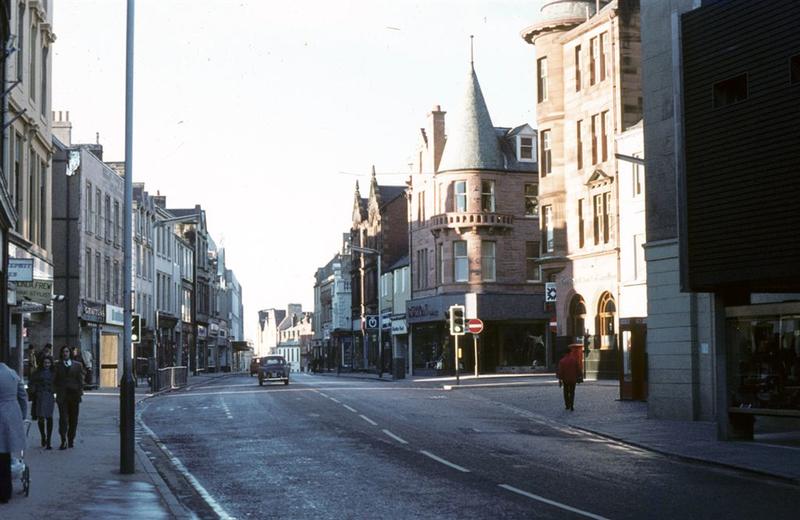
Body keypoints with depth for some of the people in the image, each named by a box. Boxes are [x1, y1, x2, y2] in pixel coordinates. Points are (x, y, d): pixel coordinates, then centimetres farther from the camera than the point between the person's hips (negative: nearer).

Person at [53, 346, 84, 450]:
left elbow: (80, 380, 7)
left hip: (74, 395, 1)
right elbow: (55, 380, 8)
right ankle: (63, 441, -13)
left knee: (73, 419, 7)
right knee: (63, 418, -11)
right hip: (62, 395, -1)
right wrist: (58, 391, -4)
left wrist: (79, 392, -3)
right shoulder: (57, 365, 8)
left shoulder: (77, 365, 9)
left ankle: (71, 439, 18)